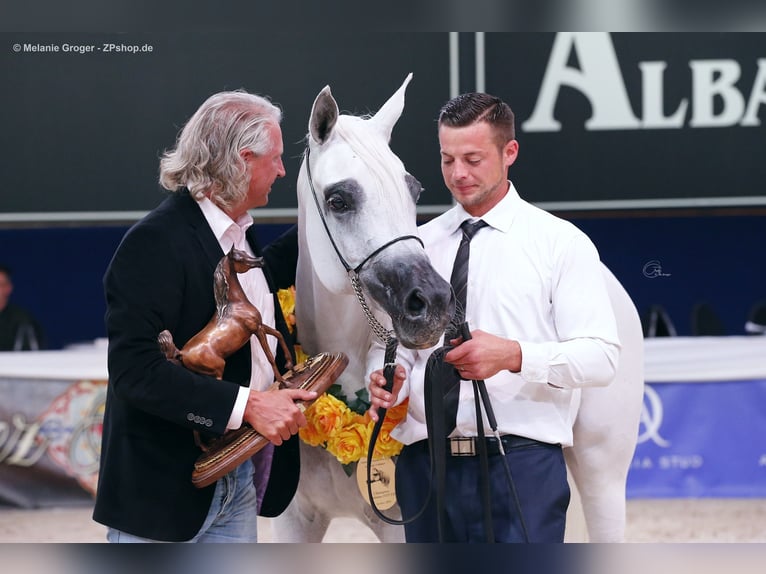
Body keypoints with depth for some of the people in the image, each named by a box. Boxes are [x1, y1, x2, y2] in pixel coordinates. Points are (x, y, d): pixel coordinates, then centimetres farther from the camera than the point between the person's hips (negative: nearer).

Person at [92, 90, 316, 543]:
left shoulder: (242, 234, 11)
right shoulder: (155, 243, -18)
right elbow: (137, 369, -27)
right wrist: (247, 405, -29)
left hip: (237, 482, 9)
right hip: (162, 486, -9)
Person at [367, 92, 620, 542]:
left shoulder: (561, 243, 1)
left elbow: (600, 357, -6)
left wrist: (513, 355, -21)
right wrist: (388, 377, -10)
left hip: (521, 460, -4)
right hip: (427, 463, 4)